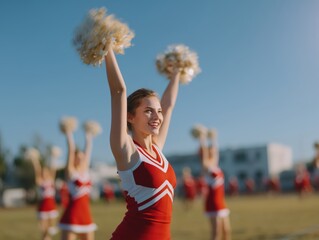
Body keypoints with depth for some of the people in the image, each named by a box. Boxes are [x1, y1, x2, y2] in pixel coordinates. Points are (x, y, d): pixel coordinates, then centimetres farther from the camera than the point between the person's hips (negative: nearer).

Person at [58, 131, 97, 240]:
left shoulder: (85, 171, 10)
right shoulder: (70, 171, -4)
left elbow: (88, 151, 15)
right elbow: (71, 150, -6)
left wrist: (89, 137, 21)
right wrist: (69, 134, -3)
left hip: (86, 214, 7)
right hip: (72, 215, -6)